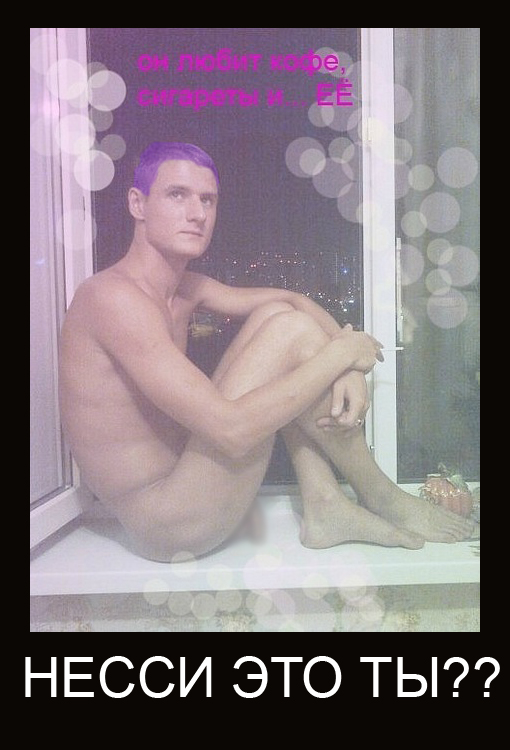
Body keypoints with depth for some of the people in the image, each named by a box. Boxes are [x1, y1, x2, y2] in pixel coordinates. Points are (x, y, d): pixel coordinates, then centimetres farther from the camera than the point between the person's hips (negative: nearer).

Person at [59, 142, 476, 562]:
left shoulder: (184, 287, 7)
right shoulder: (113, 296, -22)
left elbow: (293, 300, 11)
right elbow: (232, 432, -29)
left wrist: (349, 368, -8)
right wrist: (340, 354, -19)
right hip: (170, 530, -9)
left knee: (275, 314, 3)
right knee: (290, 331, -18)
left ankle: (325, 507, 1)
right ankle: (382, 501, 2)